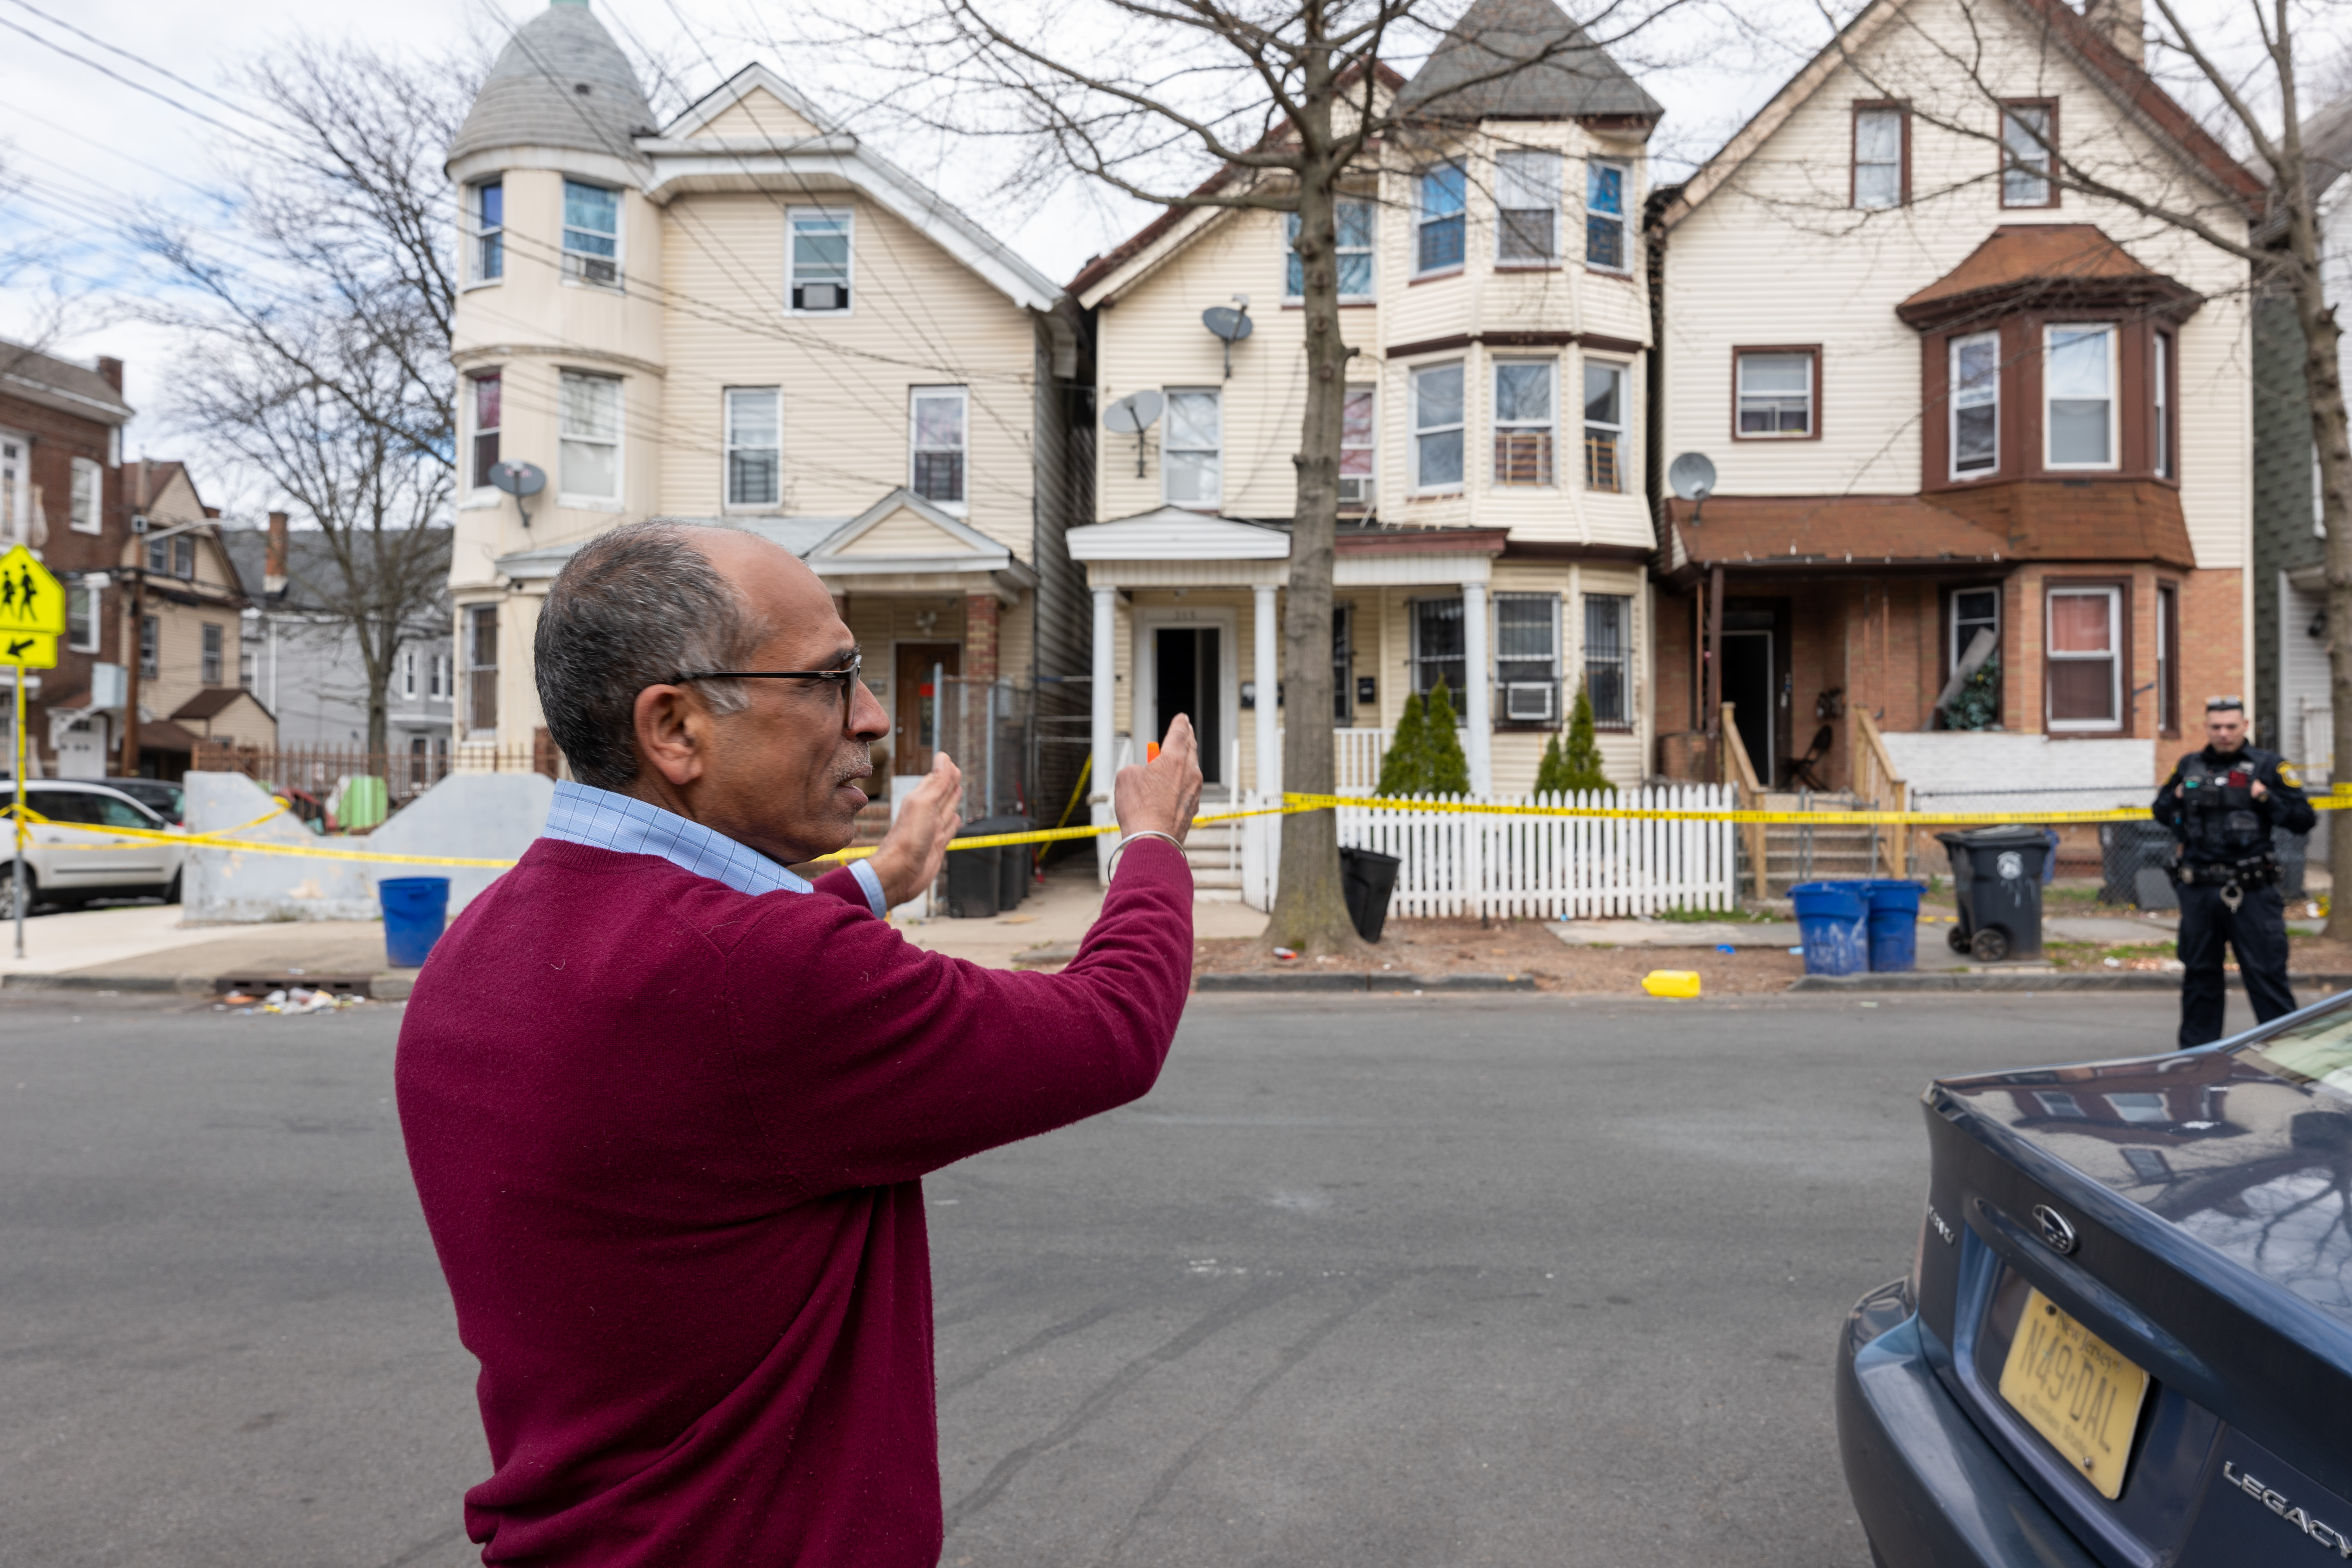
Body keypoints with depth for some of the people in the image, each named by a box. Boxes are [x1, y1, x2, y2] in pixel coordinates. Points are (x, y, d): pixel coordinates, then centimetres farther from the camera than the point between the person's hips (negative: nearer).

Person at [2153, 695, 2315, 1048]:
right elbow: (2161, 811, 24)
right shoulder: (2189, 767, 12)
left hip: (2251, 894, -4)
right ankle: (2196, 1051, 22)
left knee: (2267, 975, -3)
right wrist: (2177, 797, 5)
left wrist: (2266, 798, -15)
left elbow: (2303, 820, -3)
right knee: (2199, 976, 12)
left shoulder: (2269, 766, 0)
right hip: (2197, 891, 4)